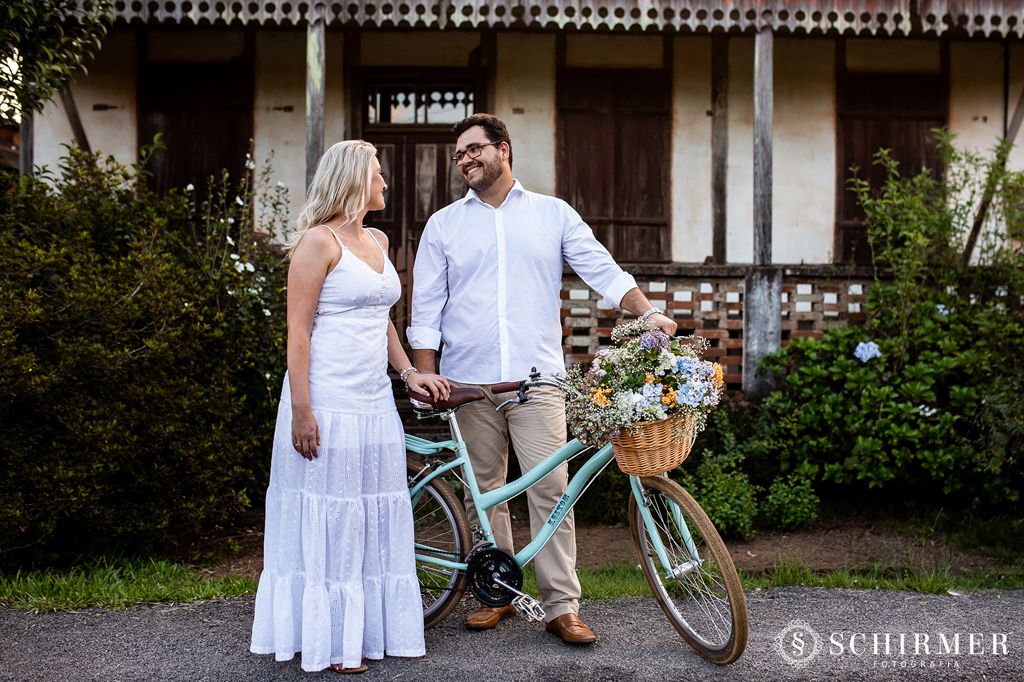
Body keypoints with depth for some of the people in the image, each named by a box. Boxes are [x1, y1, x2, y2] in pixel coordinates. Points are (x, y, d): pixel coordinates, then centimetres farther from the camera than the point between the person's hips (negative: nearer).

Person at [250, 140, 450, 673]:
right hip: (328, 401, -8)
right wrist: (301, 409, -18)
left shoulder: (377, 241, 16)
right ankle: (327, 641, 11)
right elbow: (298, 330, -13)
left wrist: (409, 371, 12)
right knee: (328, 517, 0)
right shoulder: (319, 241, -9)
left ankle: (374, 628, 23)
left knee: (376, 514, 11)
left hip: (374, 399, 8)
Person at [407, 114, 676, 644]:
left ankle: (562, 606, 2)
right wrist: (424, 377, 1)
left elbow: (601, 268, 4)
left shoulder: (553, 214, 10)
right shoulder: (443, 225, 12)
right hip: (468, 381, 2)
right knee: (484, 491, 7)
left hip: (537, 378, -1)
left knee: (551, 488, -6)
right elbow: (426, 307, 9)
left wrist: (648, 311, -12)